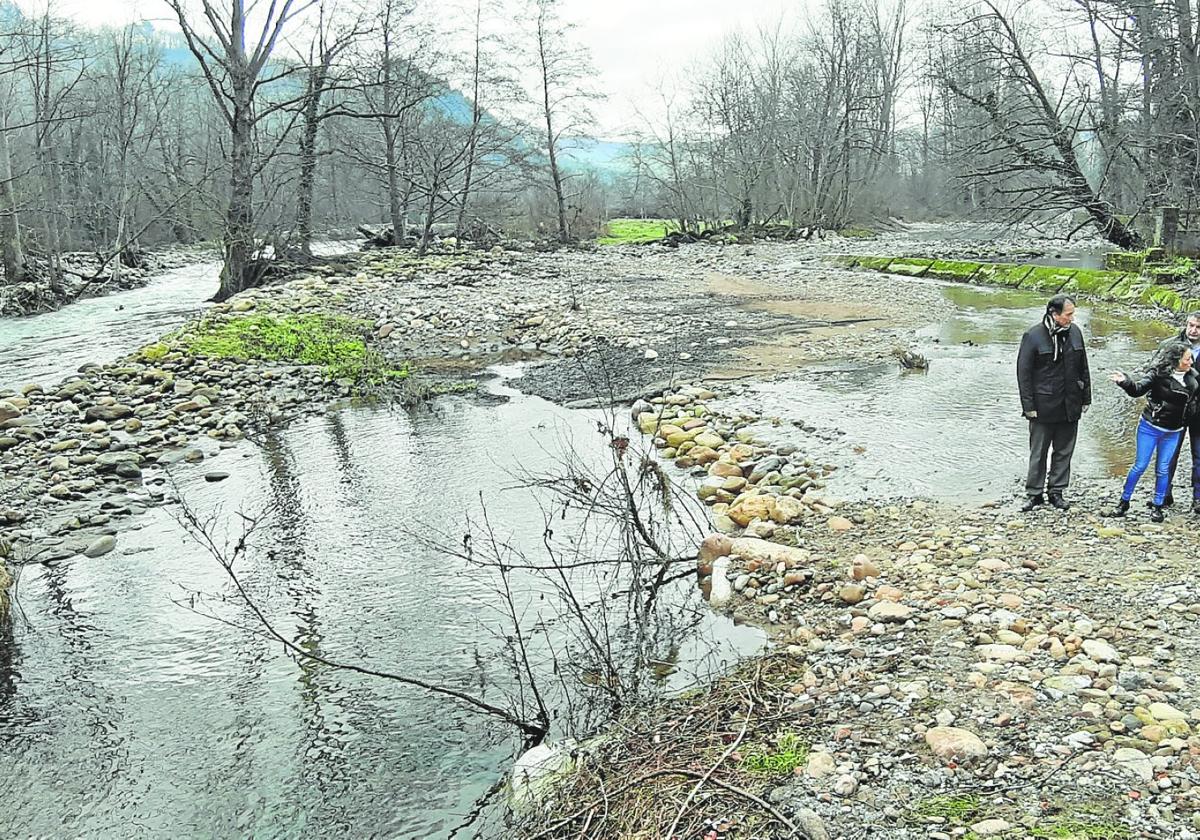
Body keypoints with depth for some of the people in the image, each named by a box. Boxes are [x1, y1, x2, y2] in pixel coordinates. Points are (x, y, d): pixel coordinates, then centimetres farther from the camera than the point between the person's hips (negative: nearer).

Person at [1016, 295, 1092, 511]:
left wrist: (1086, 398, 11)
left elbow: (1083, 368, 12)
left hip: (1070, 405, 5)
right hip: (1043, 406, -4)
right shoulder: (1033, 336, -10)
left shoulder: (1074, 332, 4)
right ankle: (1034, 493, 15)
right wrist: (1028, 405, -11)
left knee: (1064, 451, 12)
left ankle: (1056, 492, 24)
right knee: (1038, 453, 4)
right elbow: (1023, 372, -8)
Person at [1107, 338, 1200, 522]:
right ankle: (1124, 502, 12)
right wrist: (1125, 382, -42)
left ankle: (1157, 507, 17)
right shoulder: (1159, 373, -15)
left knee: (1163, 469, 7)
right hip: (1150, 427, -4)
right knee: (1140, 466, 0)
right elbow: (1138, 389, -24)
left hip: (1173, 432, 4)